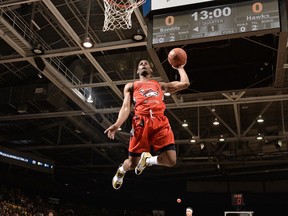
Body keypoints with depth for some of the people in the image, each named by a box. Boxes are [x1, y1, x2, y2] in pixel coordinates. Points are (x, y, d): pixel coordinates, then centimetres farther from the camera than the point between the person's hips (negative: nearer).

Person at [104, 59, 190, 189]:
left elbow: (185, 83, 25)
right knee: (133, 164, -5)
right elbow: (126, 108, 13)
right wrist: (117, 124, -5)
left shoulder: (160, 85, 33)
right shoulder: (130, 86, 27)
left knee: (171, 161, -12)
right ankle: (121, 170, 34)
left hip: (161, 121, 2)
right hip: (141, 122, -2)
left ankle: (147, 159, 19)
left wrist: (180, 68, 37)